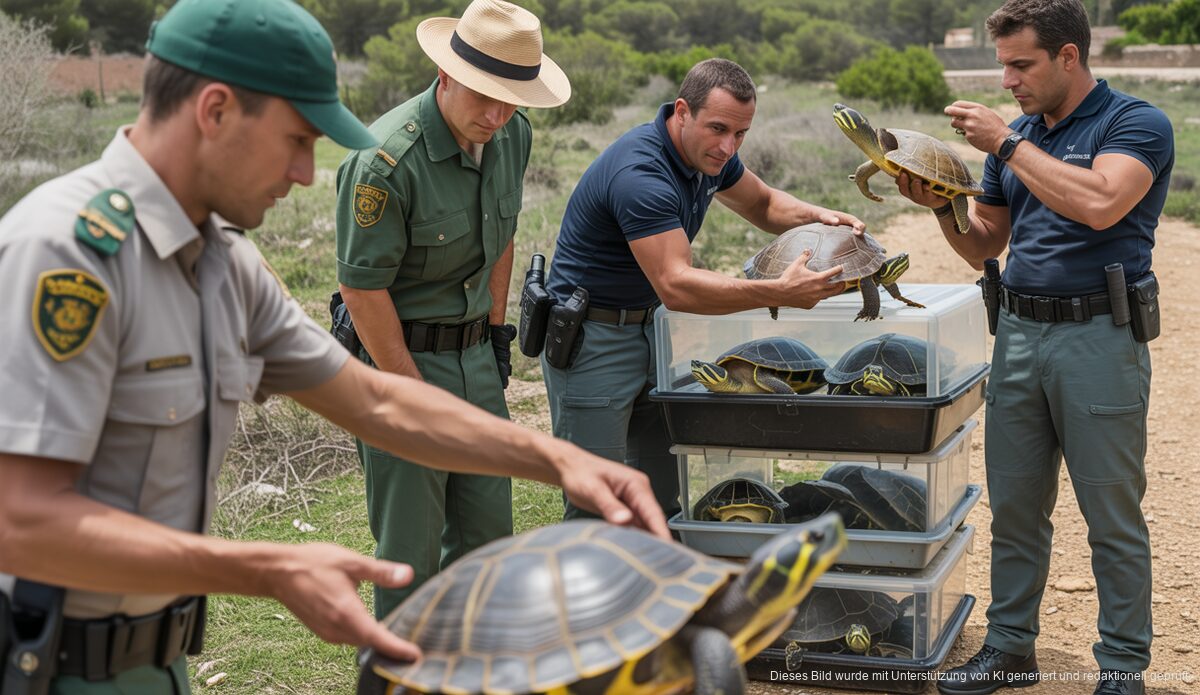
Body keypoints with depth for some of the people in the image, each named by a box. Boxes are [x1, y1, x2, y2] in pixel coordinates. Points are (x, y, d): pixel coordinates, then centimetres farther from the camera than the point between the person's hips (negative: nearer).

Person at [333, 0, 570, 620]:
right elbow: (362, 288, -19)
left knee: (488, 526, 15)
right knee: (411, 544, -1)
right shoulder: (384, 161, -25)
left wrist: (497, 331, 13)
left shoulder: (513, 135, -1)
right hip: (399, 353, -7)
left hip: (475, 353, 7)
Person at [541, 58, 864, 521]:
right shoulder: (640, 173, -28)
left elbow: (762, 204, 18)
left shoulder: (710, 153, 0)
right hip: (591, 339, -9)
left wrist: (816, 216, -3)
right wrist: (780, 293, -39)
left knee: (661, 494, 10)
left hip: (647, 327, 9)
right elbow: (676, 286, -35)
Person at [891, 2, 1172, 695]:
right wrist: (943, 206, -1)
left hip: (1099, 336, -6)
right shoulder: (1019, 133, 14)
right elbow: (984, 245, 19)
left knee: (1113, 515, 1)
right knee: (1015, 507, 12)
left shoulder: (1137, 123, -6)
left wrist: (1007, 144, -18)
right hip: (1018, 332, 6)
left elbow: (1099, 204, -26)